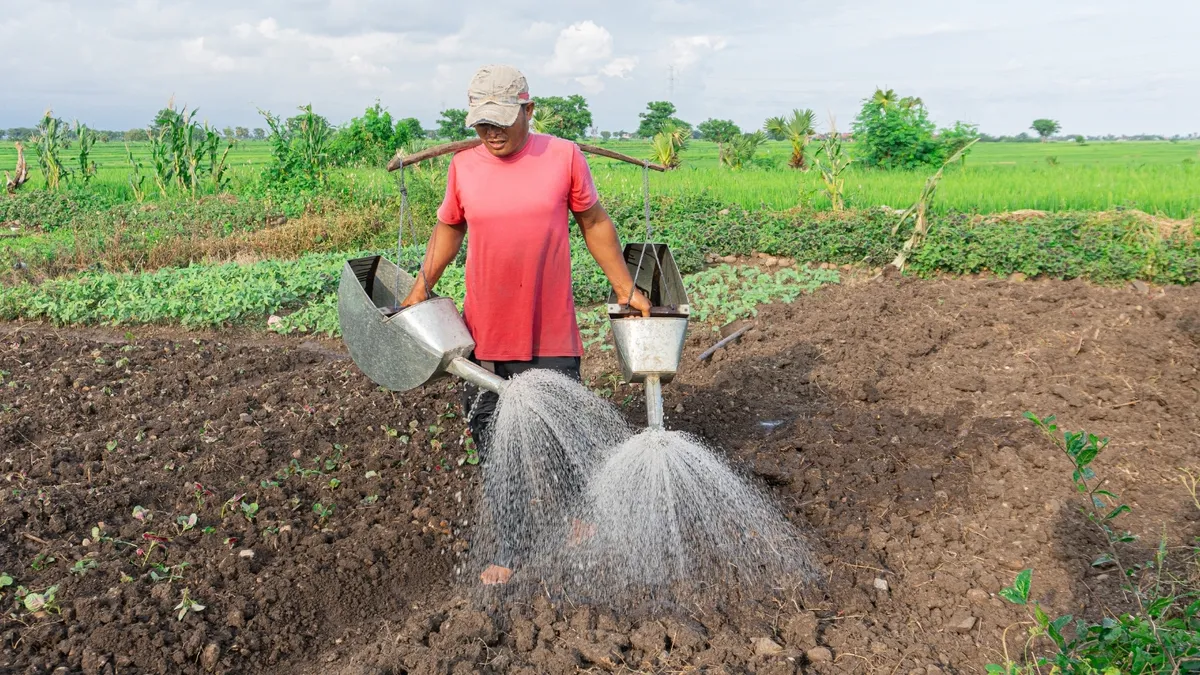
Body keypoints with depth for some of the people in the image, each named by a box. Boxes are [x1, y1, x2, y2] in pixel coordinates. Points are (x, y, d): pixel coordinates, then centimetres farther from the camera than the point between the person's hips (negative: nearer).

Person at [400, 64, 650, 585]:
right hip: (485, 335, 2)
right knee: (492, 444, 10)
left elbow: (595, 223, 6)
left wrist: (626, 289, 8)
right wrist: (421, 287, 7)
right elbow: (449, 228, 16)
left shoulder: (564, 157, -4)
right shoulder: (463, 166, 2)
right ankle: (502, 550, 27)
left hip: (552, 336, -2)